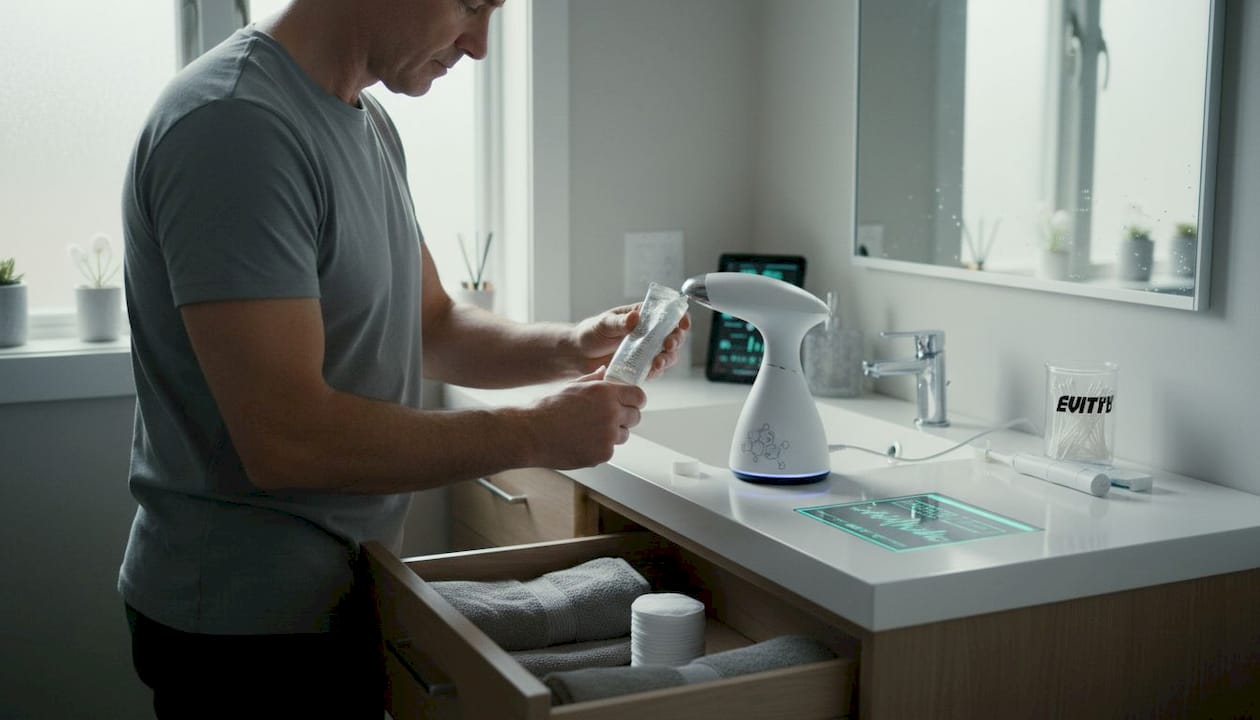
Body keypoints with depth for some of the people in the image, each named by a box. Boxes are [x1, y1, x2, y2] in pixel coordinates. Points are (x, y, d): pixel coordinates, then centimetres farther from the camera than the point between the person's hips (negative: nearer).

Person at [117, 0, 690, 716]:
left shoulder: (371, 124, 6)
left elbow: (434, 328, 12)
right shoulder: (234, 123, -24)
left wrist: (573, 346, -6)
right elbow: (286, 440, -28)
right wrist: (534, 434, -21)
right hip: (247, 619, -8)